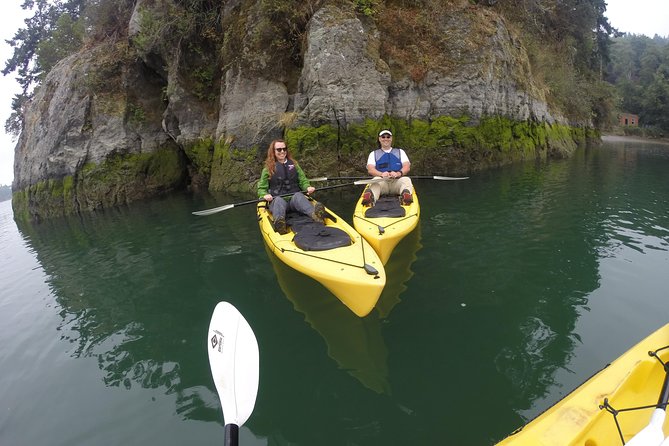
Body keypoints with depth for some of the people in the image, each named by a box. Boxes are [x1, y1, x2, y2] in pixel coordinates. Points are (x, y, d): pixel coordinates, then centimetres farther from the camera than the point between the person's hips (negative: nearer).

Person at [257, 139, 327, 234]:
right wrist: (265, 195, -11)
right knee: (279, 200, -37)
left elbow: (303, 180, 17)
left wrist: (307, 187, -6)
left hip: (294, 198, 1)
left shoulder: (294, 164, 21)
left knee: (299, 195, -34)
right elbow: (261, 188, 12)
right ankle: (279, 222, -71)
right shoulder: (268, 169, 13)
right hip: (277, 200, -1)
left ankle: (314, 213, -67)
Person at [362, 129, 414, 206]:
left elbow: (407, 167, 7)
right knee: (375, 182, -35)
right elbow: (370, 169, 3)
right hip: (381, 180, -1)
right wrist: (381, 174, -20)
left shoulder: (400, 152, 24)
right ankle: (370, 196, -67)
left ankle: (406, 194, -64)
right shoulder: (373, 154, 22)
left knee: (406, 180, -32)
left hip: (397, 181, 1)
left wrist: (398, 173, -18)